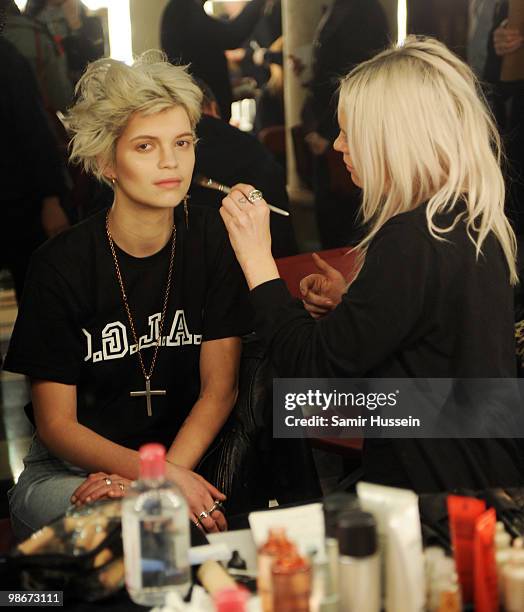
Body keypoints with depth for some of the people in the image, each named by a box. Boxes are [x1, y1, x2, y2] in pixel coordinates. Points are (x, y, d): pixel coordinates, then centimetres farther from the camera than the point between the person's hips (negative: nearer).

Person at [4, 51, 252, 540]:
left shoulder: (212, 240, -5)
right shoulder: (62, 265, -11)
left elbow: (219, 387, -4)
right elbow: (56, 423, -8)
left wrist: (165, 474, -20)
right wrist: (159, 477, -24)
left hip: (188, 456, 2)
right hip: (70, 469, -2)